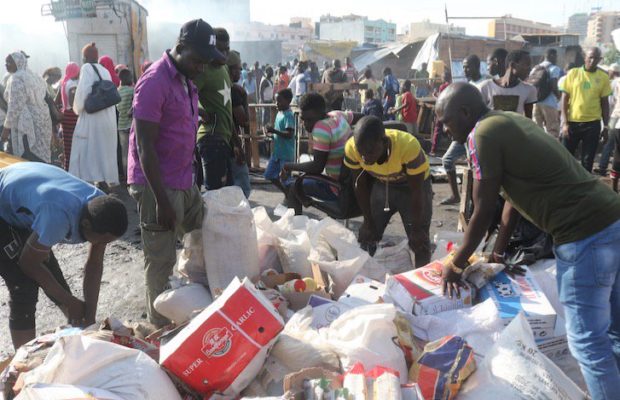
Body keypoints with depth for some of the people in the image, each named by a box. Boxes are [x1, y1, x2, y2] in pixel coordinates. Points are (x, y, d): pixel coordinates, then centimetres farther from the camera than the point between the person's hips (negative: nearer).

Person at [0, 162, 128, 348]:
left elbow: (94, 265, -10)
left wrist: (90, 314, -13)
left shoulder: (102, 209, -19)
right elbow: (29, 264, -25)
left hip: (21, 209, 7)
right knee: (25, 289, -12)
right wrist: (70, 302, -15)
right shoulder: (59, 216, -42)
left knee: (52, 277, 12)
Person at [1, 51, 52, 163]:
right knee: (40, 159, 9)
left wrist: (6, 127, -14)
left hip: (26, 125, -9)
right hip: (40, 121, 9)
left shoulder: (16, 79, -11)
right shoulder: (33, 76, 17)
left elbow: (15, 106, -17)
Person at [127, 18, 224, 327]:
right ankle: (160, 323, 20)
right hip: (157, 186, -9)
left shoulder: (186, 79, 9)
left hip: (185, 182, 9)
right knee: (162, 260, 3)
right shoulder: (154, 82, -18)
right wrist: (162, 201, -21)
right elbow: (145, 148, -20)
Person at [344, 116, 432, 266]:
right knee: (368, 236, 4)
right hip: (381, 184, 3)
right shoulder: (352, 148, -29)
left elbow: (417, 192, -26)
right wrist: (368, 223, -6)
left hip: (412, 185, -3)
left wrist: (416, 229, -17)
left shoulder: (408, 147, -40)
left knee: (419, 241, -6)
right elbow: (361, 185, -12)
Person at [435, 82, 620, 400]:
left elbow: (483, 213, -9)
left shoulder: (483, 133, -12)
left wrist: (455, 264, 4)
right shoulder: (508, 121, 16)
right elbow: (513, 195, 21)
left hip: (586, 234, -10)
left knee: (588, 342, 3)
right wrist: (498, 252, 27)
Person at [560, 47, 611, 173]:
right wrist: (565, 123, -6)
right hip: (573, 122, -1)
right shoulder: (573, 73, -1)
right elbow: (565, 99, 0)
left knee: (588, 160, 7)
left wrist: (606, 126, 4)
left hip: (593, 124, 1)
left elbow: (605, 103, 8)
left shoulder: (603, 77, 2)